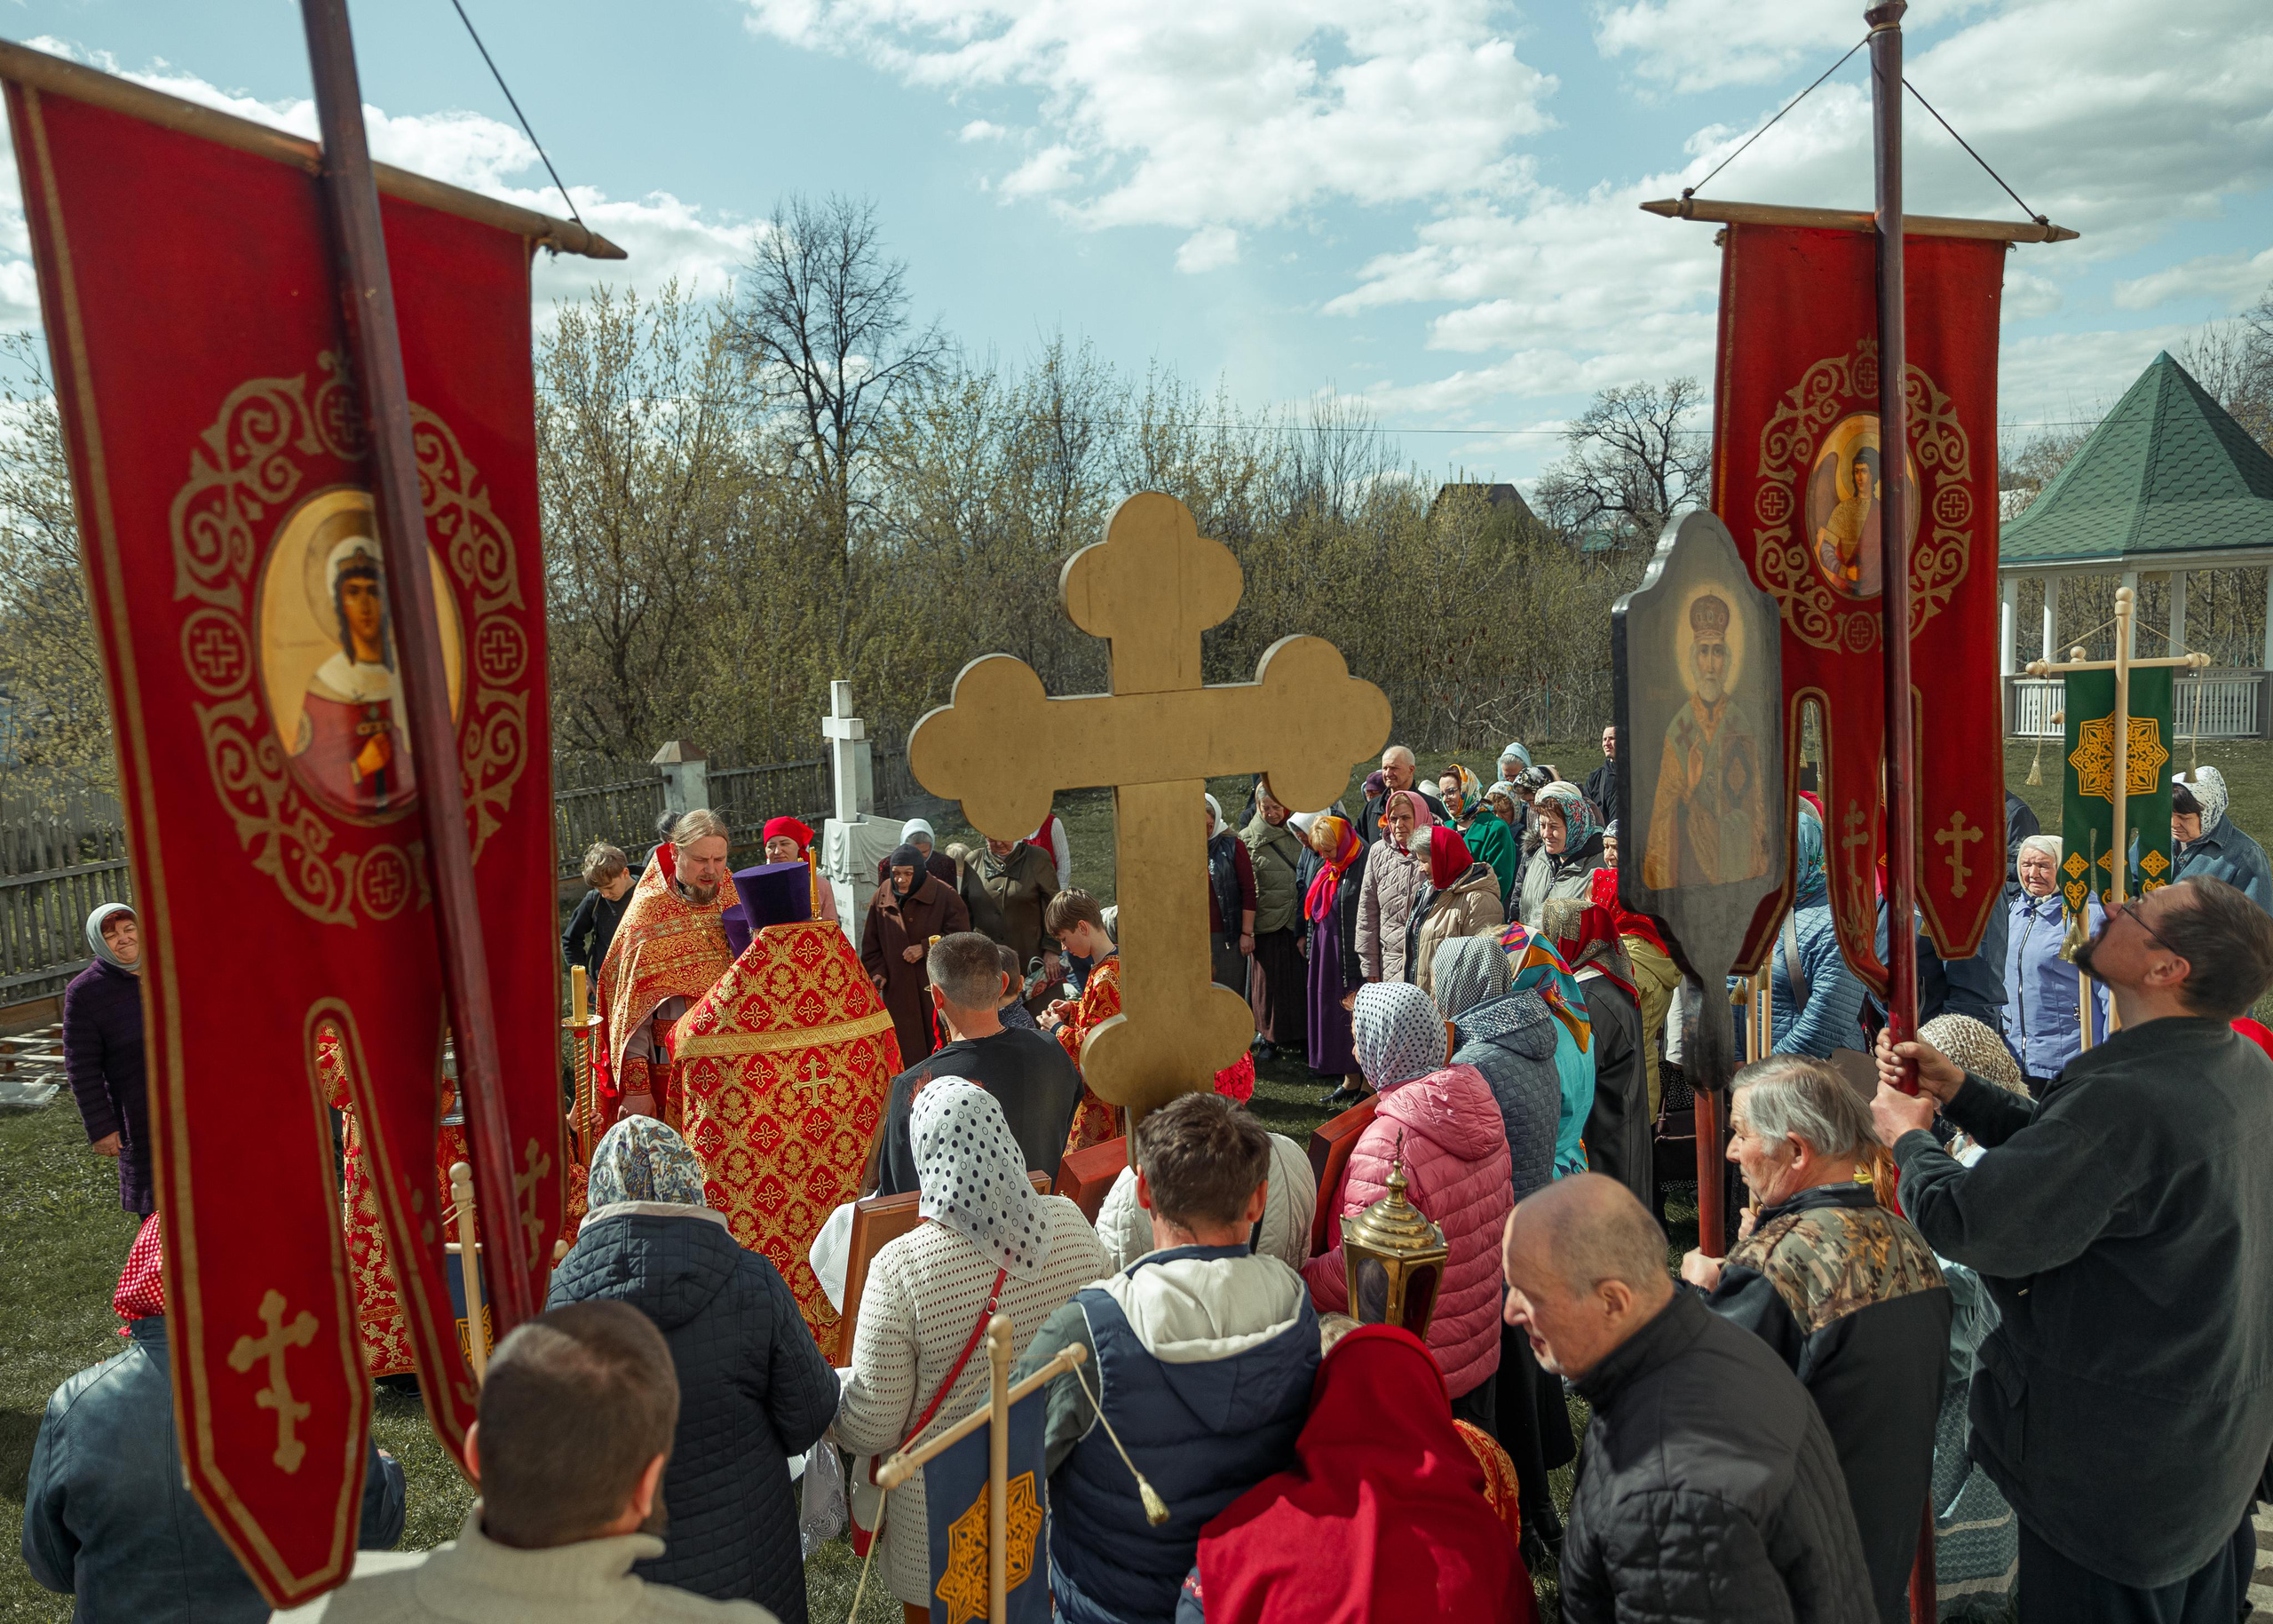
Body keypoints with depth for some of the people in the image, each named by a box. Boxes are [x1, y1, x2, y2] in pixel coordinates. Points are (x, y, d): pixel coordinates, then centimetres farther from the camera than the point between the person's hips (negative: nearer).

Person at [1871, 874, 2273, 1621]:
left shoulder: (2128, 1099, -33)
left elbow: (1964, 1222, -29)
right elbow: (2064, 1147, 9)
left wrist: (1909, 1138, -11)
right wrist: (1955, 1089, 5)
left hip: (2118, 1462, -9)